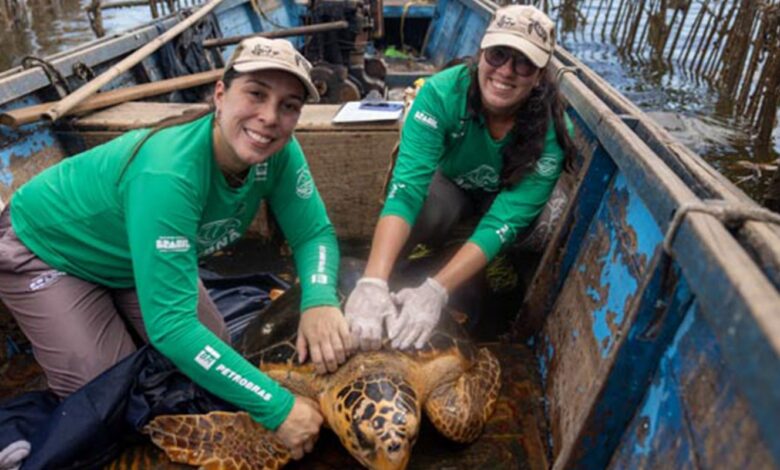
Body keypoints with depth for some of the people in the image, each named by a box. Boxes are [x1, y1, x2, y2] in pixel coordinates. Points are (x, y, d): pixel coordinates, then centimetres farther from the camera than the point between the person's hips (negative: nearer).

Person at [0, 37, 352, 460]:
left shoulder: (279, 153, -25)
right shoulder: (168, 175, -42)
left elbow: (315, 232, -17)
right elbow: (170, 326, -43)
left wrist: (320, 301, -39)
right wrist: (278, 407, -42)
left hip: (130, 257, 6)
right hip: (45, 250, -5)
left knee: (216, 359, 6)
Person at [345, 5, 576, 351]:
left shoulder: (551, 131, -32)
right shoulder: (442, 93, -34)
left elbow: (505, 220, -38)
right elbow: (406, 188, -42)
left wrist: (435, 291, -51)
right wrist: (372, 281, -55)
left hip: (509, 198, 1)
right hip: (451, 182, -1)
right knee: (422, 207, -33)